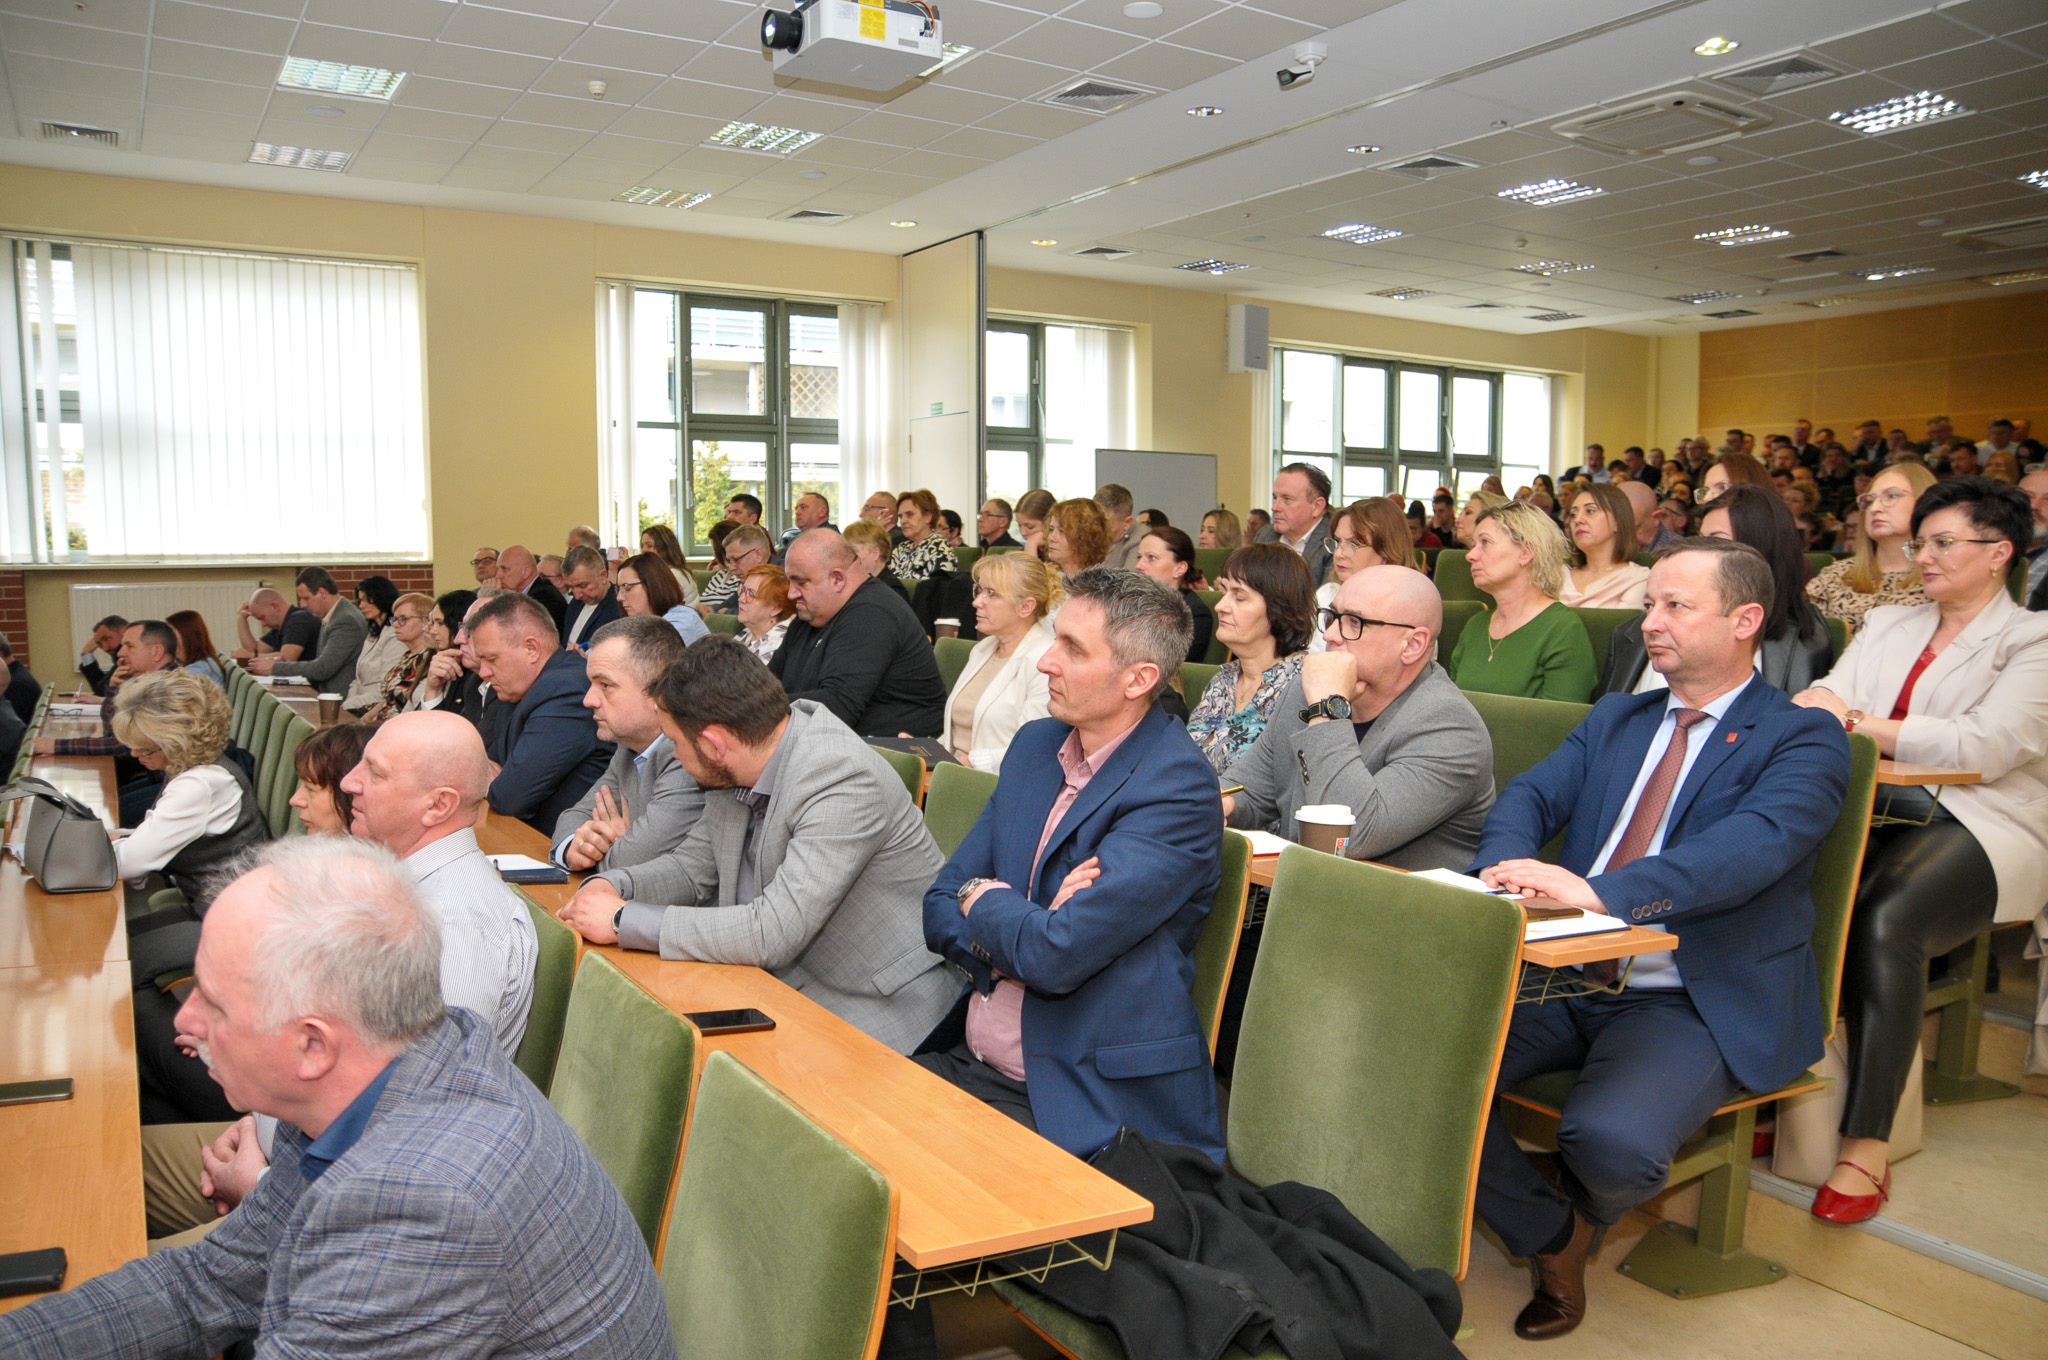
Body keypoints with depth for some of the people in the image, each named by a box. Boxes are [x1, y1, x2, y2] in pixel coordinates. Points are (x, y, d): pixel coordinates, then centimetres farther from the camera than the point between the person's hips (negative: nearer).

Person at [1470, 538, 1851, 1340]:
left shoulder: (1803, 739, -2)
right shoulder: (1614, 719, 18)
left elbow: (1754, 845, -21)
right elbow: (1530, 794, 5)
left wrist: (1598, 889, -36)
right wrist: (1510, 865, -20)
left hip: (1694, 1004, -5)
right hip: (1566, 981, 5)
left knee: (1611, 1138, -32)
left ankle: (1581, 1218, 9)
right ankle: (1550, 1239, 7)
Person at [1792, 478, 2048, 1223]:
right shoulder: (1886, 625, 22)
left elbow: (1984, 749, -13)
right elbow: (1824, 701, 9)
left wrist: (1861, 723, -16)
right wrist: (1815, 705, -16)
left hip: (1980, 829, -4)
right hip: (1875, 814, 4)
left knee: (1884, 919, -34)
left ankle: (1867, 1147, -28)